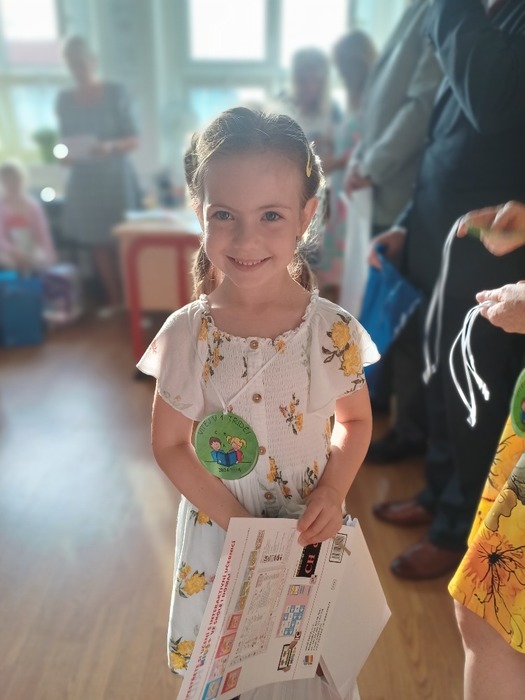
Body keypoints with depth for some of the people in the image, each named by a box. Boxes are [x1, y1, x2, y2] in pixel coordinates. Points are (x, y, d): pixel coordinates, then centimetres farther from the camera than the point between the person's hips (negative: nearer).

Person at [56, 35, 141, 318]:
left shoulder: (115, 93, -4)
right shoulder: (64, 99, 6)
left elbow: (134, 140, -6)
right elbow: (66, 141, 11)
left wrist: (110, 146, -25)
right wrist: (66, 155, -12)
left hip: (116, 176, -3)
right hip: (85, 179, 3)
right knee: (99, 242, 6)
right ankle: (114, 298, 19)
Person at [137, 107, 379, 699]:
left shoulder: (333, 330, -14)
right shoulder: (187, 334, -16)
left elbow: (355, 419, 1)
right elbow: (169, 444, -8)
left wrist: (332, 493, -14)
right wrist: (238, 521, -15)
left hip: (309, 532, 1)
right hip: (218, 527, 0)